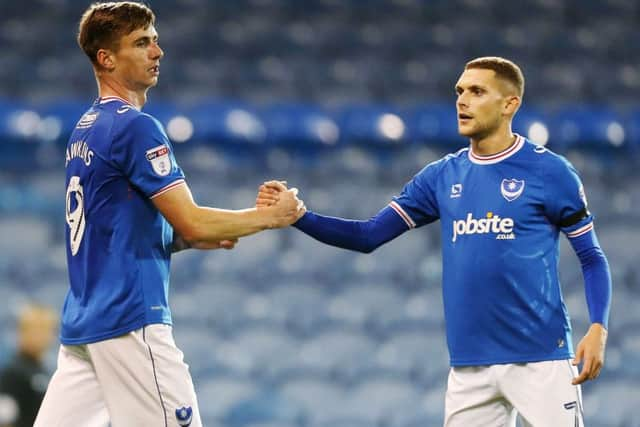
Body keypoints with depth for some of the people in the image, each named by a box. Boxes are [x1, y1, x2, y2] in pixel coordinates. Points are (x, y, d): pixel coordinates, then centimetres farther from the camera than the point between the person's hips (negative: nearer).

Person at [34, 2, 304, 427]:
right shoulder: (135, 126, -10)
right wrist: (271, 216, -1)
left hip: (83, 324, 9)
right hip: (130, 320, -9)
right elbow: (191, 221, -14)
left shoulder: (86, 129, 17)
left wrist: (198, 237, 11)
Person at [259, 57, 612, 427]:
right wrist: (296, 216, -5)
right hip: (470, 365, 4)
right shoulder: (443, 176, 10)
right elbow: (369, 236, 9)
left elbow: (592, 257, -1)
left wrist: (598, 328, -16)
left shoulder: (549, 171, -3)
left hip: (540, 359, -4)